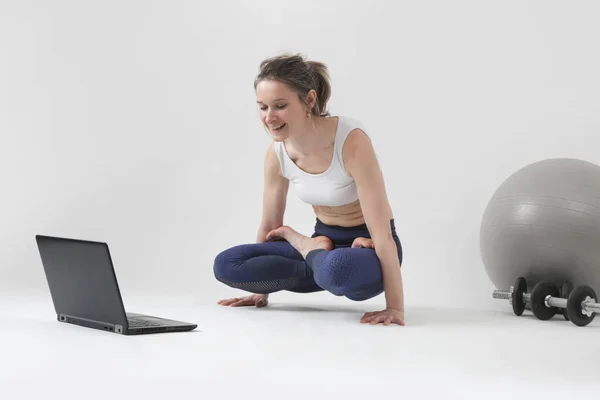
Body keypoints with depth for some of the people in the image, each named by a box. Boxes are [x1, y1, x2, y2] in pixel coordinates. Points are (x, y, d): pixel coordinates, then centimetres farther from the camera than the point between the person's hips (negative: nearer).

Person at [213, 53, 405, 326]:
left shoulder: (351, 139, -28)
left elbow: (382, 230, -29)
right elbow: (270, 224, 6)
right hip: (324, 242, 5)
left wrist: (395, 307, -30)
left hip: (366, 247, -5)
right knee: (225, 265, -14)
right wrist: (261, 289, 14)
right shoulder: (277, 152, -9)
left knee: (337, 270, -42)